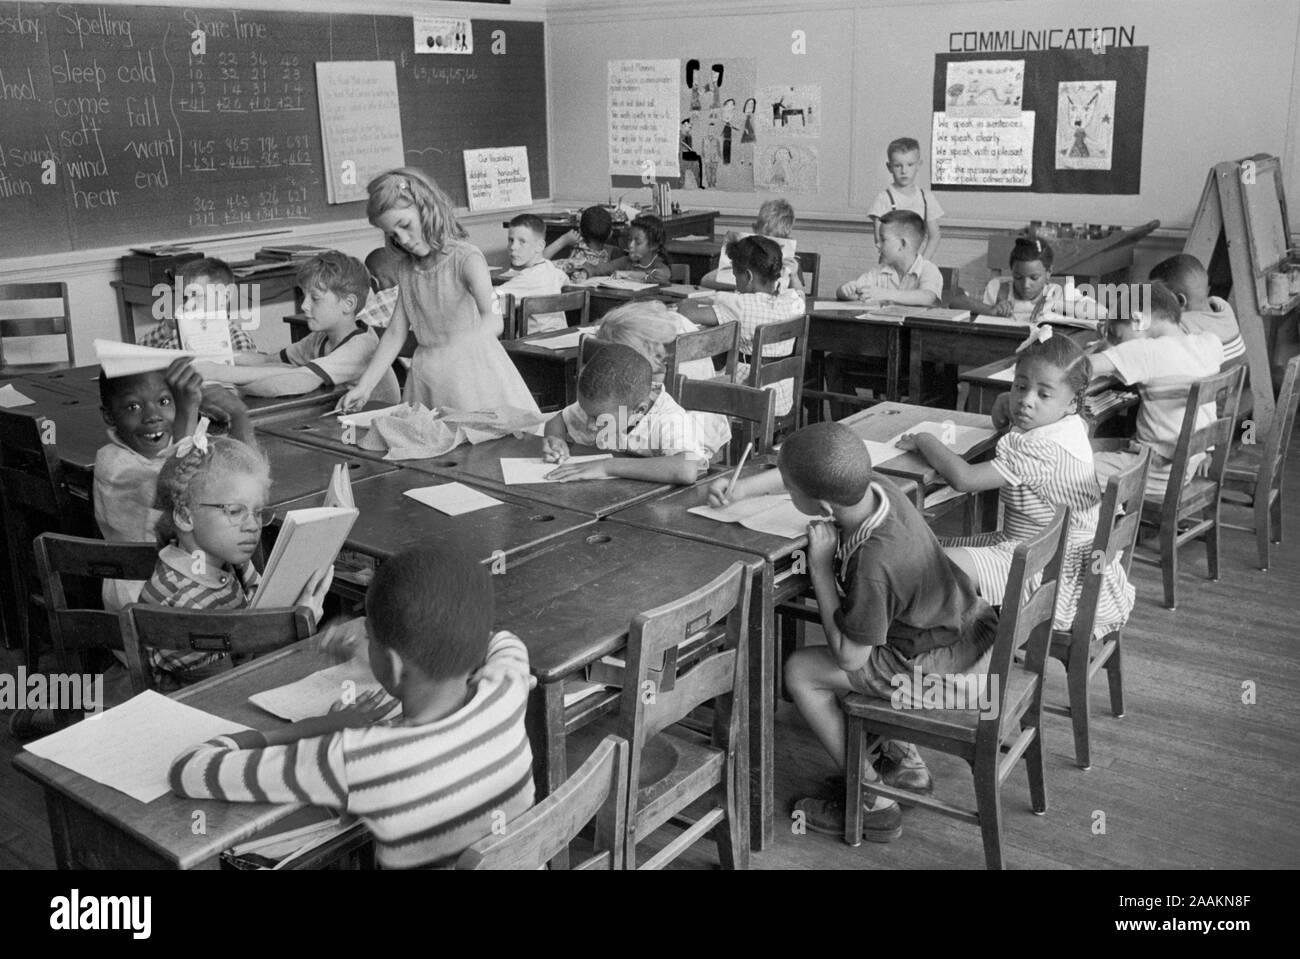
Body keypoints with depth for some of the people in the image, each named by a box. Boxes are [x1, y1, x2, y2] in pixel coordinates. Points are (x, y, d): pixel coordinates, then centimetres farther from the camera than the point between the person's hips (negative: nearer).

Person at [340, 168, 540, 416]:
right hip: (426, 375, 5)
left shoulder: (466, 259, -12)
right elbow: (395, 333, 11)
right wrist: (364, 386, 3)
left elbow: (493, 317, -27)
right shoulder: (407, 271, 9)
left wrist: (466, 341, -49)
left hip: (471, 369, -5)